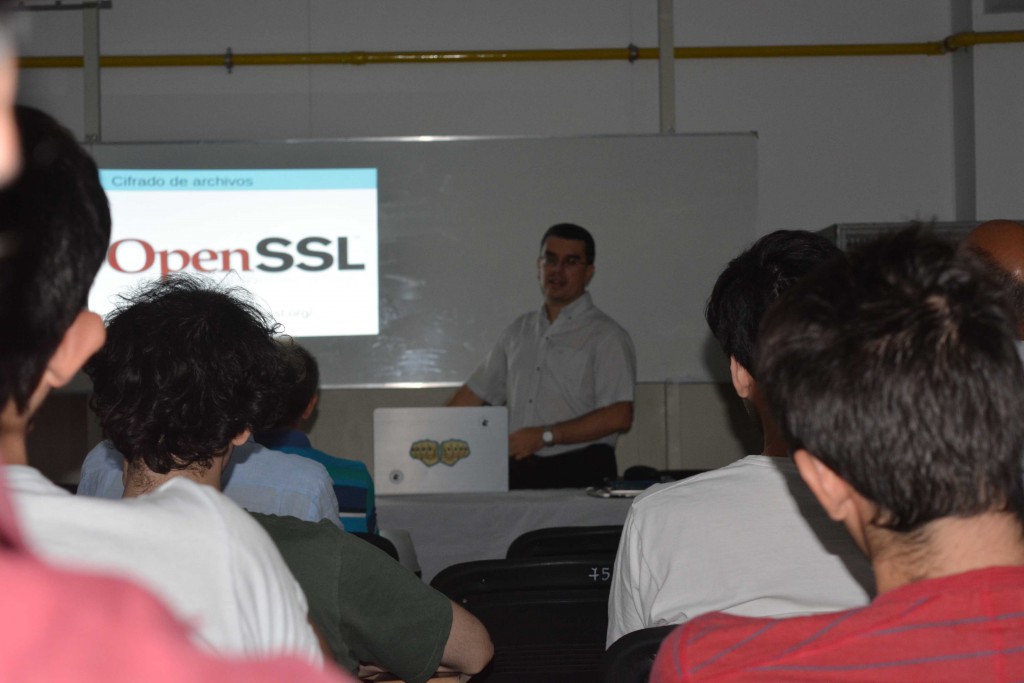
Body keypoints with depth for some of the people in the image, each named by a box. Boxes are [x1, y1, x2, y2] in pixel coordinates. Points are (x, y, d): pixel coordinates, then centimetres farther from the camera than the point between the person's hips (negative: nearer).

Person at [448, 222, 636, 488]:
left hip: (579, 476, -4)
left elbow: (619, 417, -11)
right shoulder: (519, 332, 18)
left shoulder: (605, 336, -1)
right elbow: (476, 392, 23)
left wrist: (545, 436, -14)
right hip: (519, 473, 5)